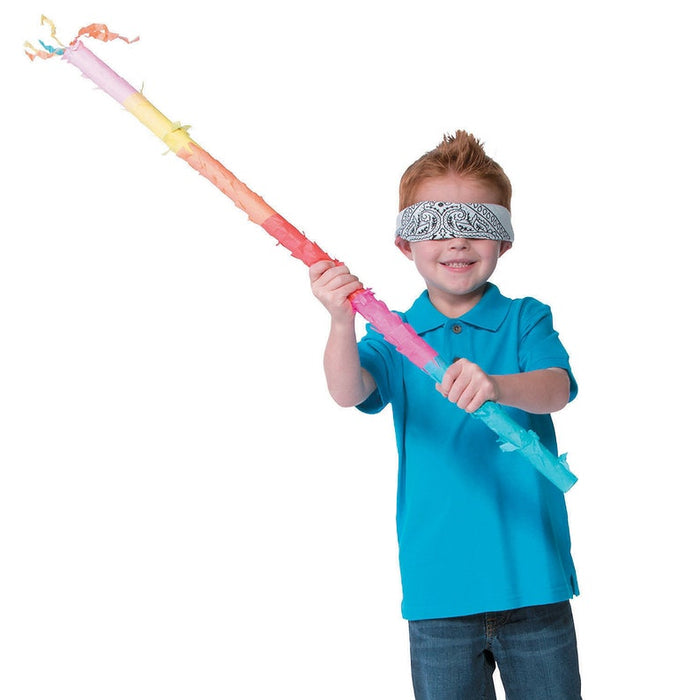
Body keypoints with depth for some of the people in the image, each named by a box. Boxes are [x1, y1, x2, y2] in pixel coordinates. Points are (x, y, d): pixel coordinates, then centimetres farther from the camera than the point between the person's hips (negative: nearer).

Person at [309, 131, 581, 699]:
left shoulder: (526, 319, 3)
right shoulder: (395, 337, 5)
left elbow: (556, 388, -15)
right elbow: (349, 392, -14)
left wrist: (495, 385, -37)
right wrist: (342, 322, -34)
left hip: (534, 579, 0)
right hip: (438, 588, 1)